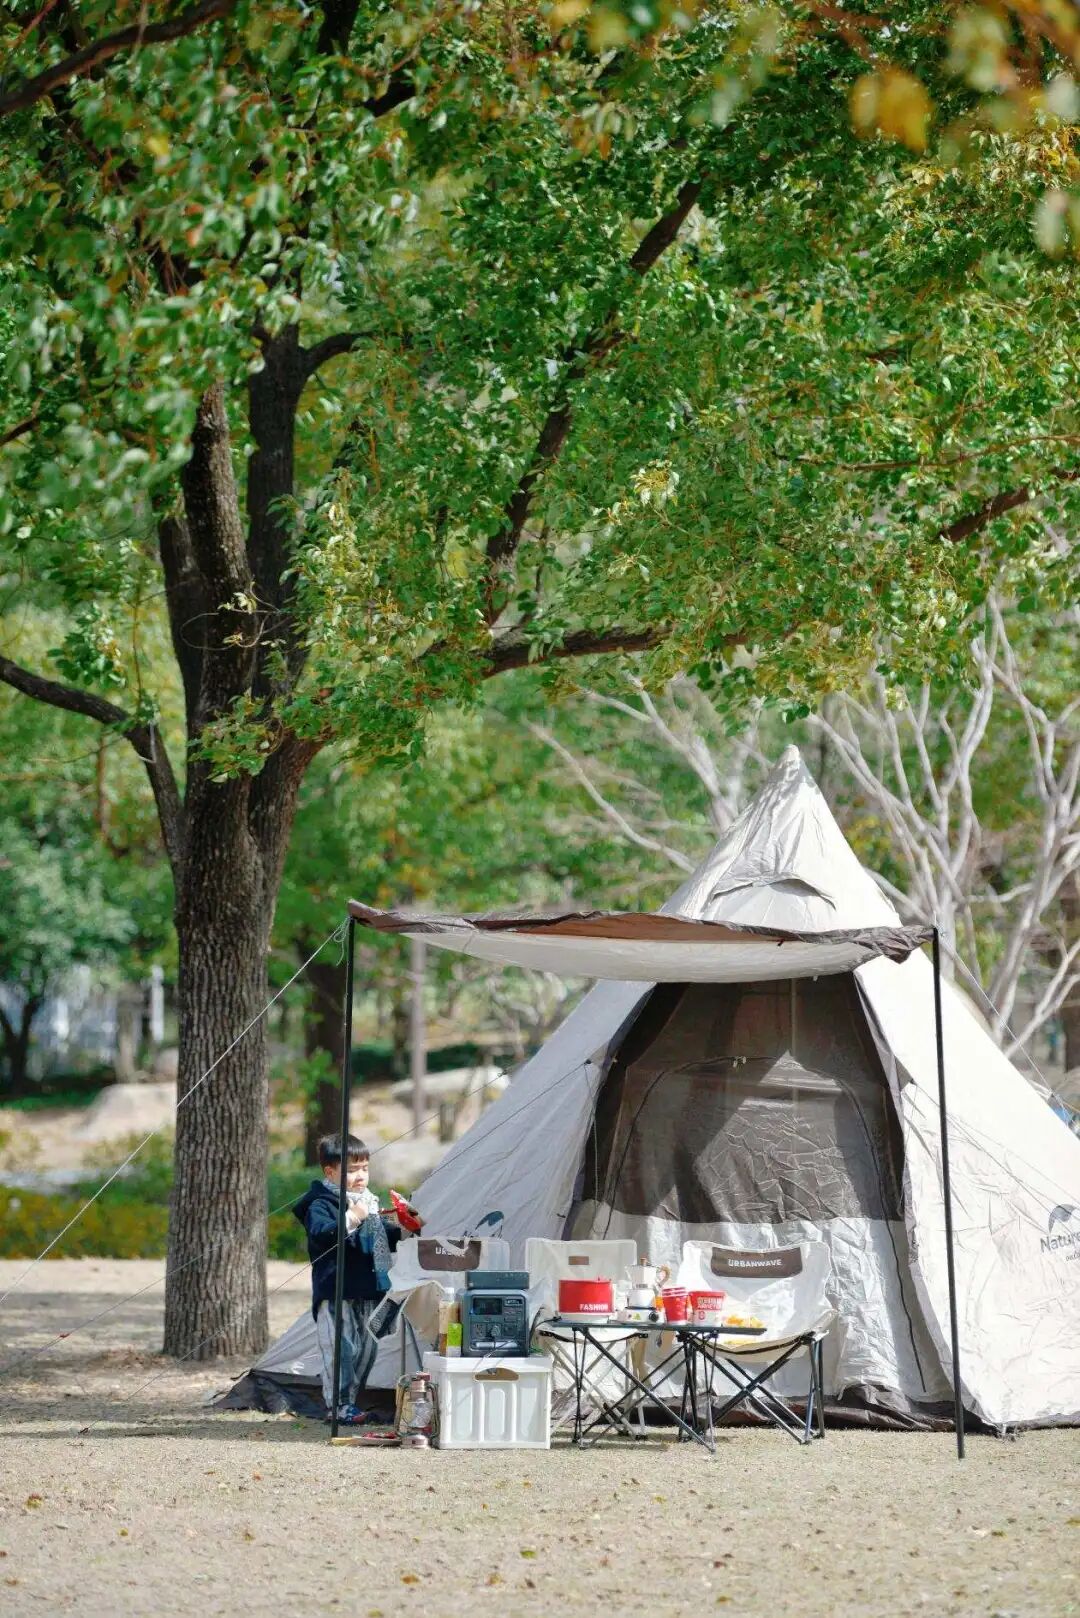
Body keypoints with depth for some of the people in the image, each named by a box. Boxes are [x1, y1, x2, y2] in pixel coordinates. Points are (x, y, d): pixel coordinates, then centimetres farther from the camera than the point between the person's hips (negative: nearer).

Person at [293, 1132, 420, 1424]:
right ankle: (341, 1406, -6)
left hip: (368, 1291, 8)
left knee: (367, 1347, 10)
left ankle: (351, 1402, 20)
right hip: (335, 1293, -8)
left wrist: (401, 1231, 7)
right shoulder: (321, 1204, -8)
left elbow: (385, 1240, 26)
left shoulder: (370, 1203, 17)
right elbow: (320, 1233, -26)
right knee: (341, 1348, -11)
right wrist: (350, 1220, -37)